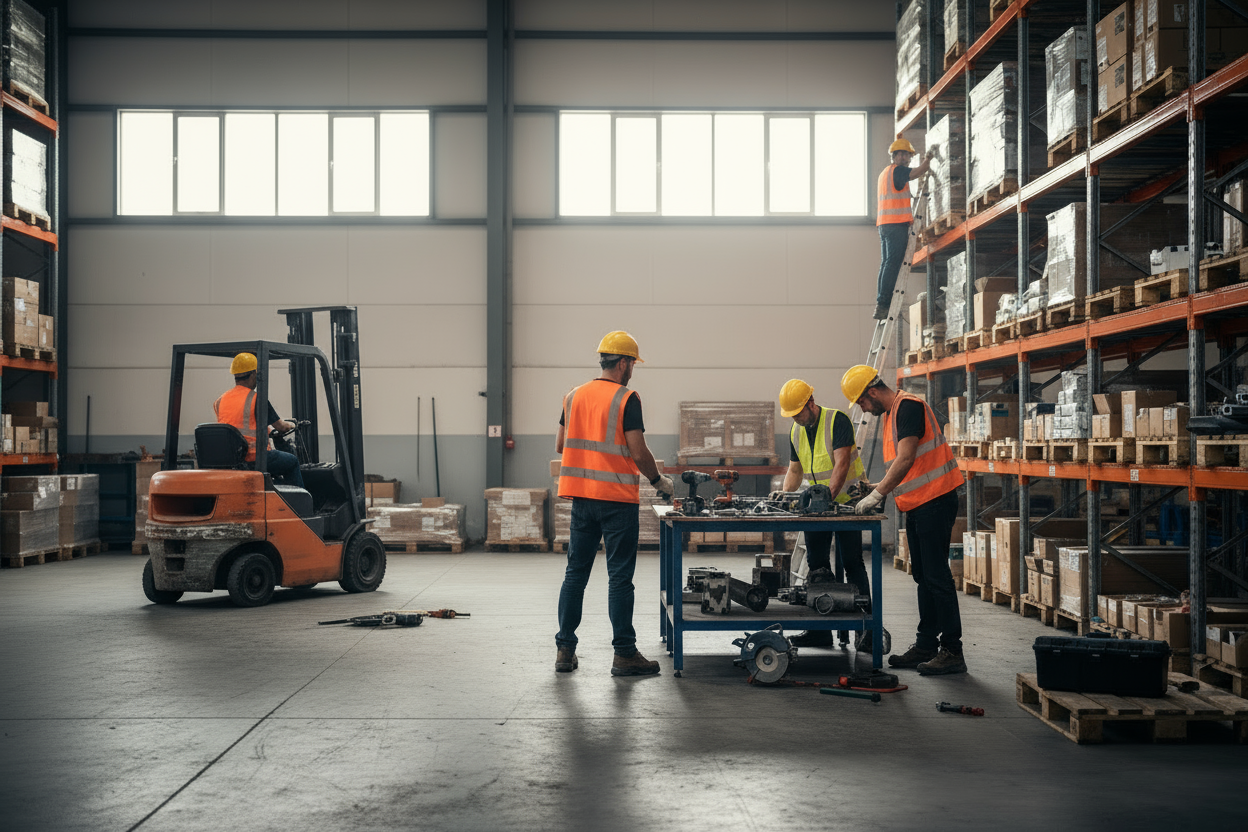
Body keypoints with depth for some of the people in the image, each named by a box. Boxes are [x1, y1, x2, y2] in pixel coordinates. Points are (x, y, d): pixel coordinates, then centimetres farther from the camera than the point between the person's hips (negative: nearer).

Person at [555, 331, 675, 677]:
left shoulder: (574, 396, 9)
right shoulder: (626, 398, -9)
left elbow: (560, 446, 15)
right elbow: (638, 452, -14)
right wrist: (659, 480, 1)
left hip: (581, 496, 6)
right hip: (617, 497, -6)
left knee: (575, 573, 11)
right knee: (620, 577, -1)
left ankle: (565, 650, 14)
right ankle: (624, 654, 3)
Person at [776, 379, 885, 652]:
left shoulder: (837, 420, -15)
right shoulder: (796, 431, 8)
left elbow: (842, 464, -23)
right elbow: (795, 470, 16)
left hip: (846, 500, -7)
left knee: (851, 563, -8)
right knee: (816, 564, 6)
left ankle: (866, 627, -2)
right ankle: (820, 630, 12)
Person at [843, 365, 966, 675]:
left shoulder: (909, 406, -14)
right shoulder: (891, 414, 17)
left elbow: (905, 459, -22)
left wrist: (877, 495, -20)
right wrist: (878, 488, 10)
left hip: (935, 501, -11)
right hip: (917, 504, 11)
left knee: (936, 576, -9)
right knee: (923, 577, 13)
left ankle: (952, 651, -4)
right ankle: (925, 646, 20)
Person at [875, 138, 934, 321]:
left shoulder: (884, 173, 23)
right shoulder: (897, 171, -7)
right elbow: (921, 170, -19)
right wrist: (928, 159, -4)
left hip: (883, 224, 10)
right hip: (897, 224, -10)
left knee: (887, 264, 7)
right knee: (893, 264, -12)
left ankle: (881, 307, 3)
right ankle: (883, 305, -17)